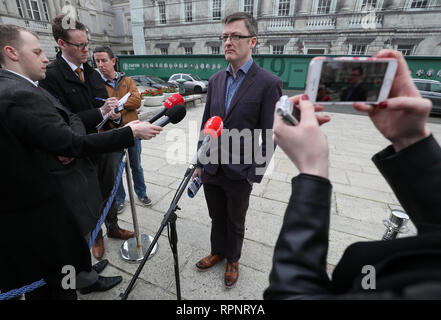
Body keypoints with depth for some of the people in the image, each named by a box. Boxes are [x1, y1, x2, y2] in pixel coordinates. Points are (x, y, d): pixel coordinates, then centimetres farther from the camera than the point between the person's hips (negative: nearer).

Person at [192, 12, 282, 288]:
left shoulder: (269, 83, -11)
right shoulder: (215, 80, 5)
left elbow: (269, 137, -11)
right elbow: (206, 125, 9)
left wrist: (254, 176, -12)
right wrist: (199, 163, 9)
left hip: (239, 173, -4)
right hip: (212, 170, 5)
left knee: (235, 223, 18)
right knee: (217, 218, 23)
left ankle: (233, 260, 44)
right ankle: (218, 252, 49)